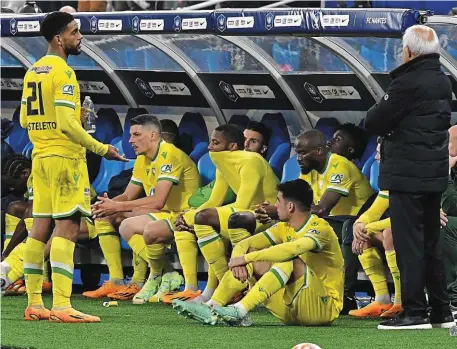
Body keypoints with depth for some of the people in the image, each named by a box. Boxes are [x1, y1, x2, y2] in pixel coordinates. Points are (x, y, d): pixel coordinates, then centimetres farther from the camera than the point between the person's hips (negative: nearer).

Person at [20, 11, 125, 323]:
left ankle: (34, 304, 11)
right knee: (68, 228, -11)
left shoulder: (33, 71, 13)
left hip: (40, 156, 9)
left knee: (41, 227, 10)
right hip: (65, 157, -9)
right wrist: (101, 149, -13)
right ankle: (62, 306, -17)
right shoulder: (63, 71, -14)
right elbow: (66, 124, -20)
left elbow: (24, 119, 18)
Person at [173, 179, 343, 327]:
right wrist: (238, 262, -20)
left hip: (325, 307, -8)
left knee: (291, 261, -32)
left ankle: (240, 311, -41)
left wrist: (245, 258, -33)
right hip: (291, 309, 8)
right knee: (254, 261, -2)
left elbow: (291, 249, -36)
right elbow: (244, 245, 4)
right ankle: (212, 308, -19)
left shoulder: (320, 228, -16)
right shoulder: (284, 228, 8)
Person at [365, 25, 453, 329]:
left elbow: (373, 122, -14)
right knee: (431, 244, 15)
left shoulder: (408, 83, -17)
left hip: (408, 176, -8)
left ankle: (414, 312, -6)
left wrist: (378, 108, 8)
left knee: (409, 244, -5)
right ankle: (441, 312, 17)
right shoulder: (443, 82, 10)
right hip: (436, 174, 8)